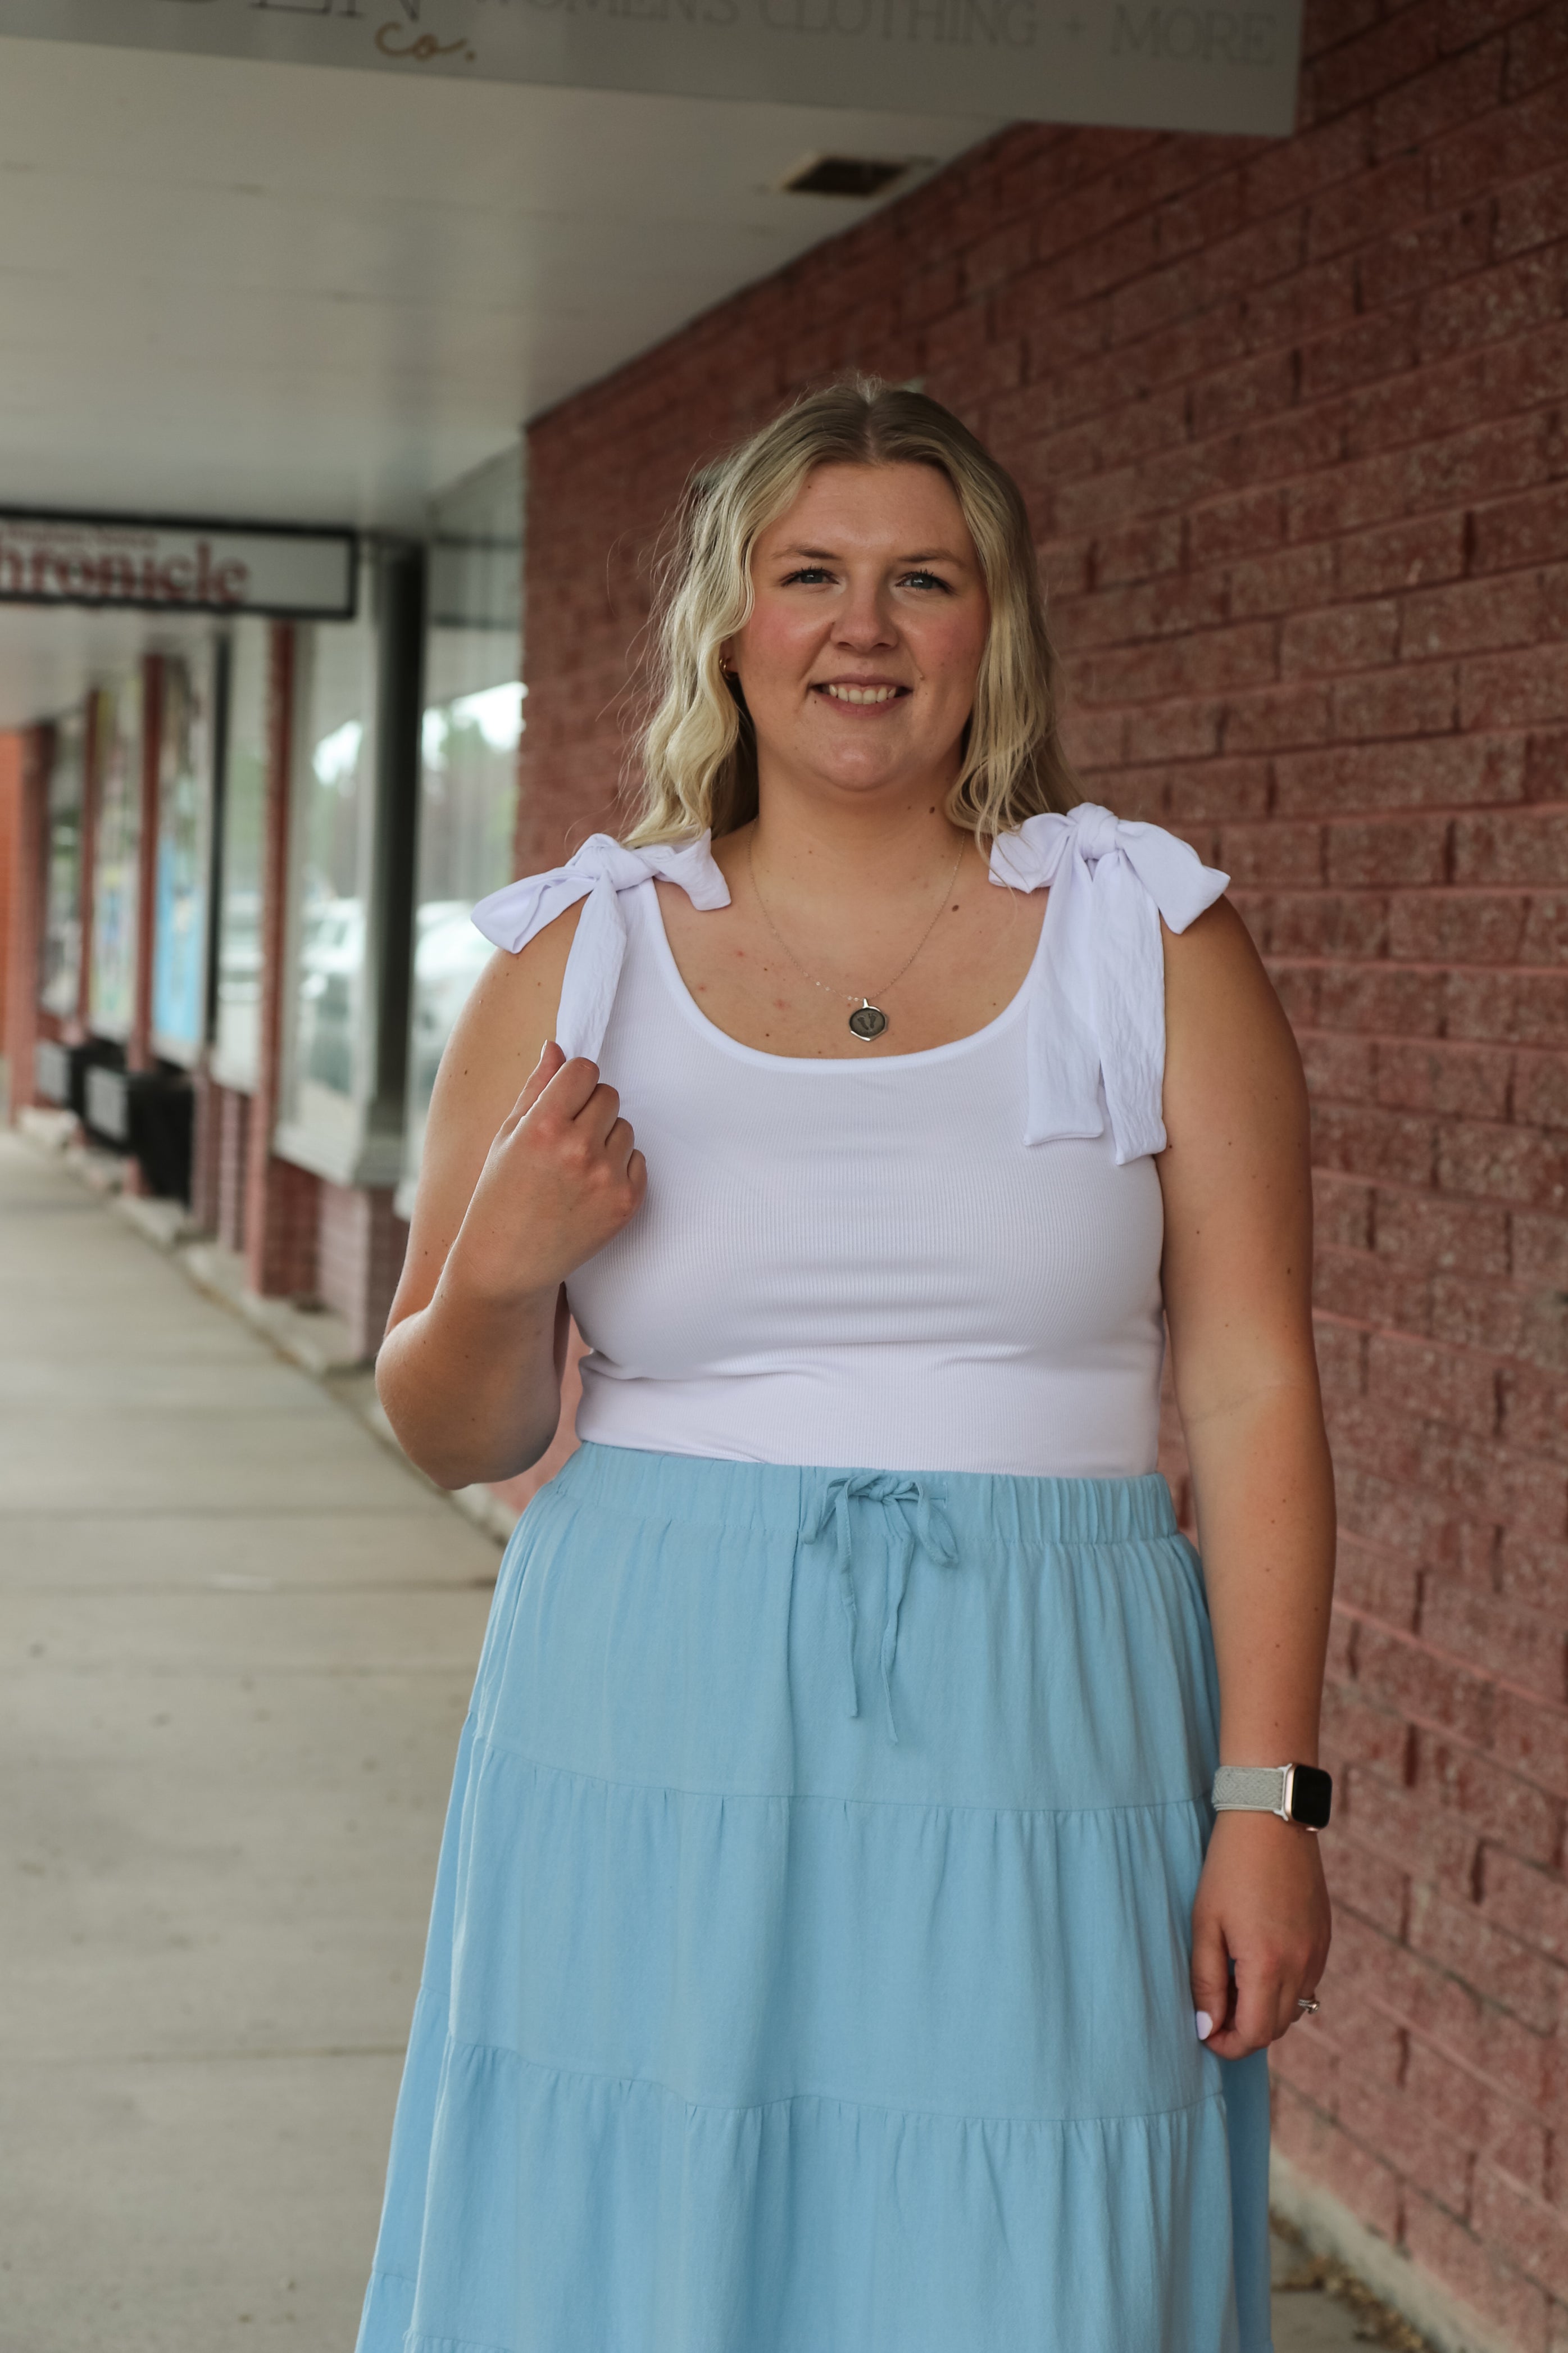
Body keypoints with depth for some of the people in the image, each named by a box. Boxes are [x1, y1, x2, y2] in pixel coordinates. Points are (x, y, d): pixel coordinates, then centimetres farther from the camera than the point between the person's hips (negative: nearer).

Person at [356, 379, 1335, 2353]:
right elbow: (455, 1435, 10)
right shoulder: (576, 956, 5)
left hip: (1036, 1746, -1)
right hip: (656, 1744, 1)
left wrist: (1266, 1800, -7)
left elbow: (1252, 1392, -1)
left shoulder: (1151, 940, 3)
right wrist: (502, 1269, -12)